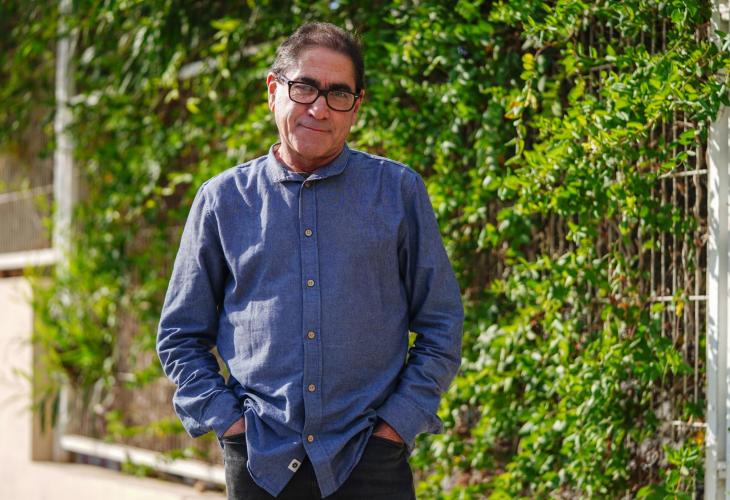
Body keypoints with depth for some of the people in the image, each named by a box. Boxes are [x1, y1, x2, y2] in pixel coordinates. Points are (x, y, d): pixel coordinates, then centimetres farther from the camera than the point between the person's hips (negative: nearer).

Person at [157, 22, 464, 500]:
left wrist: (398, 422, -4)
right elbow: (181, 336, 11)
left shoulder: (399, 191, 3)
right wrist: (227, 419, -1)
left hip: (369, 459, -1)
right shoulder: (223, 199, 5)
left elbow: (441, 328, 6)